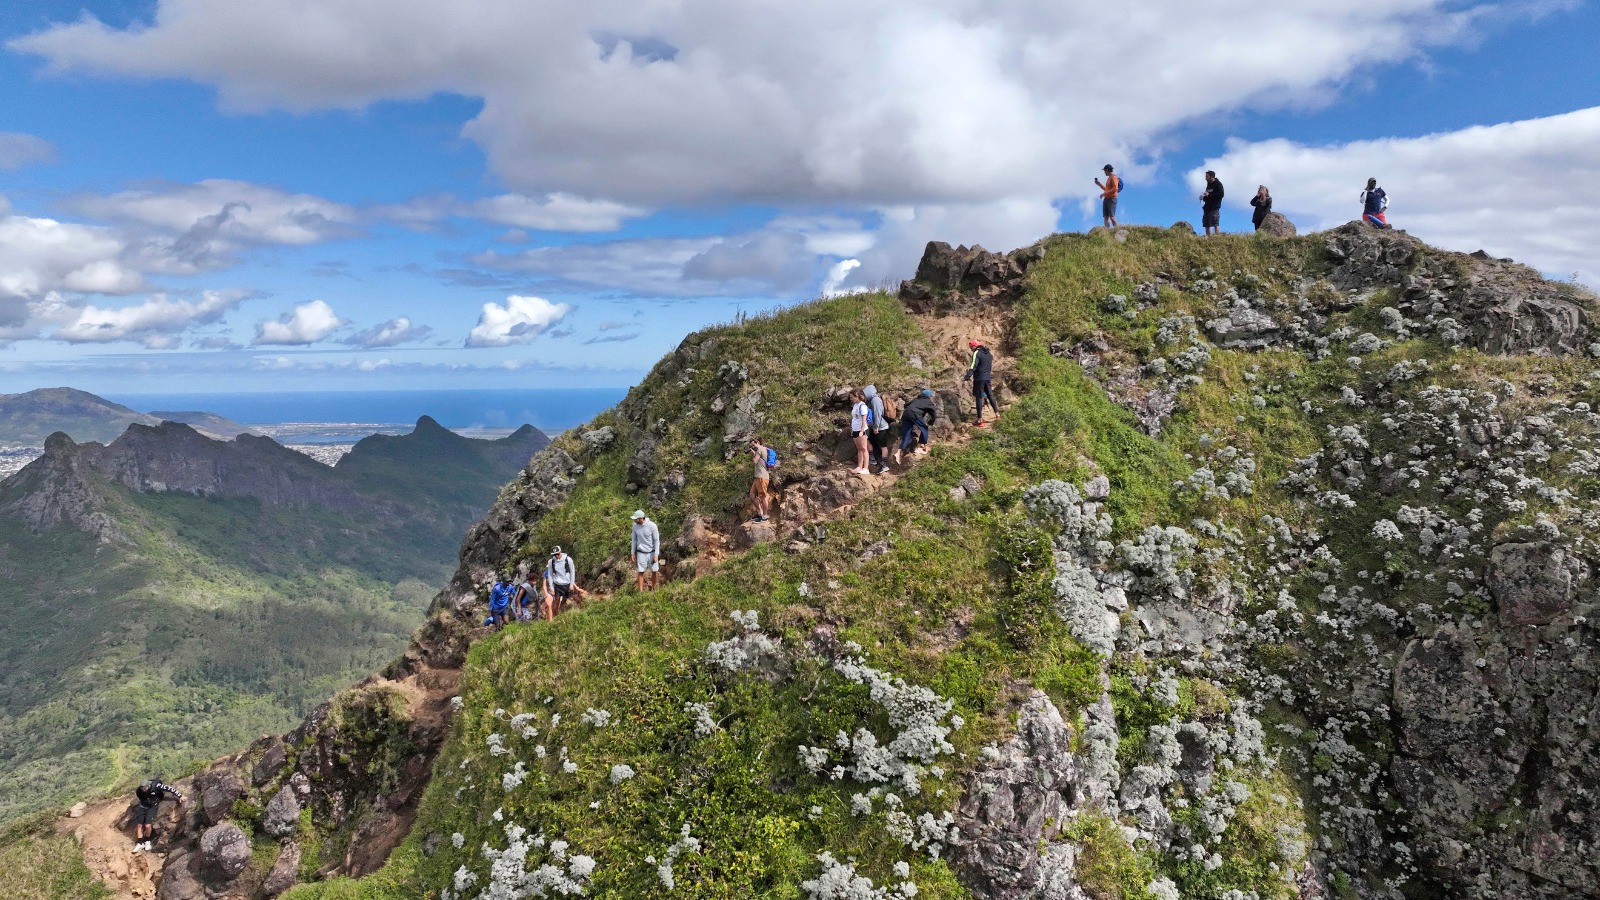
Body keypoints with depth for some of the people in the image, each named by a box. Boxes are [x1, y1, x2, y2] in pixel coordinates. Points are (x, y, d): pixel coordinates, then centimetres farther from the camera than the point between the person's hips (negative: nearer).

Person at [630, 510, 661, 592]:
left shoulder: (652, 526, -19)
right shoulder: (635, 526, -7)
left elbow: (657, 540, -12)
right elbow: (634, 540, 5)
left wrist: (656, 555, -14)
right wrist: (633, 553, 5)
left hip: (651, 552, -2)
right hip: (641, 553, 2)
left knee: (655, 571, 5)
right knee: (641, 572, 0)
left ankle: (653, 589, 23)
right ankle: (640, 591, 5)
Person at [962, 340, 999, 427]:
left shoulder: (976, 353, -12)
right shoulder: (989, 353, 14)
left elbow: (973, 366, -23)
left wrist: (967, 377, -29)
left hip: (979, 378, -8)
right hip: (987, 378, 8)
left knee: (979, 398, -4)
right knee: (990, 395, 21)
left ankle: (980, 420, -7)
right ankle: (997, 414, 27)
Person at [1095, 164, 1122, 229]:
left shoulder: (1114, 177, -7)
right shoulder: (1109, 178, 20)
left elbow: (1115, 189, -17)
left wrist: (1104, 193, -18)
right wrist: (1099, 184, 26)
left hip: (1112, 199, -9)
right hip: (1106, 199, 9)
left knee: (1112, 216, -15)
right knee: (1106, 216, 1)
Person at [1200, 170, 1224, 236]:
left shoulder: (1218, 184, -3)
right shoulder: (1208, 185, 20)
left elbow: (1221, 195, -14)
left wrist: (1209, 195, -17)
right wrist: (1204, 197, 4)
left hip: (1214, 208, -8)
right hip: (1207, 208, 8)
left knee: (1216, 224, -14)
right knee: (1207, 225, 5)